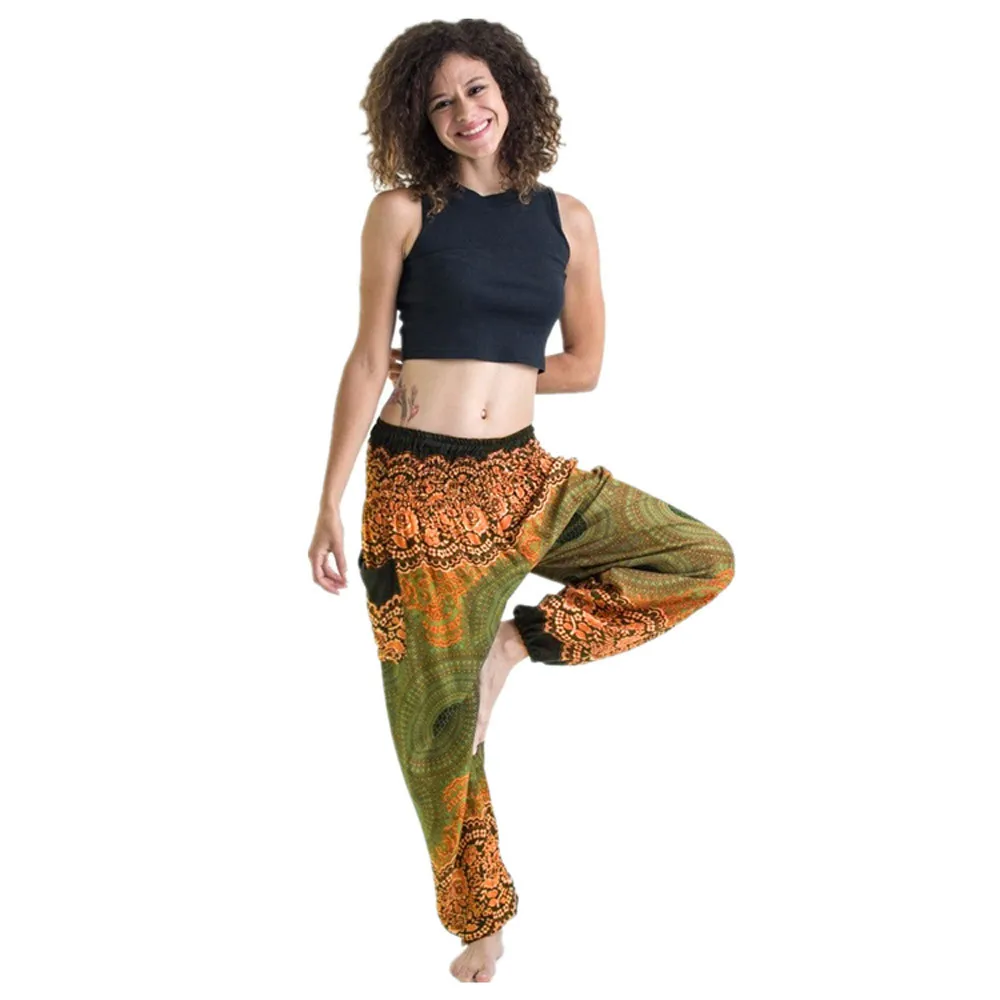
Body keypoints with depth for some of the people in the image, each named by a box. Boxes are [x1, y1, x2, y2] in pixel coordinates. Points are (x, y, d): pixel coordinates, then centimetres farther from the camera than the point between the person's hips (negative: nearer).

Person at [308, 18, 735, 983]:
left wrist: (457, 369, 3)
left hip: (519, 474, 3)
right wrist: (329, 506, -2)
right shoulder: (401, 210, -2)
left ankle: (516, 643, 2)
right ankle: (480, 919, 26)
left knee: (701, 557, -6)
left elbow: (583, 366, 9)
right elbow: (368, 363, -2)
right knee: (438, 715, 5)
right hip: (418, 482, -3)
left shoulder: (566, 219, 6)